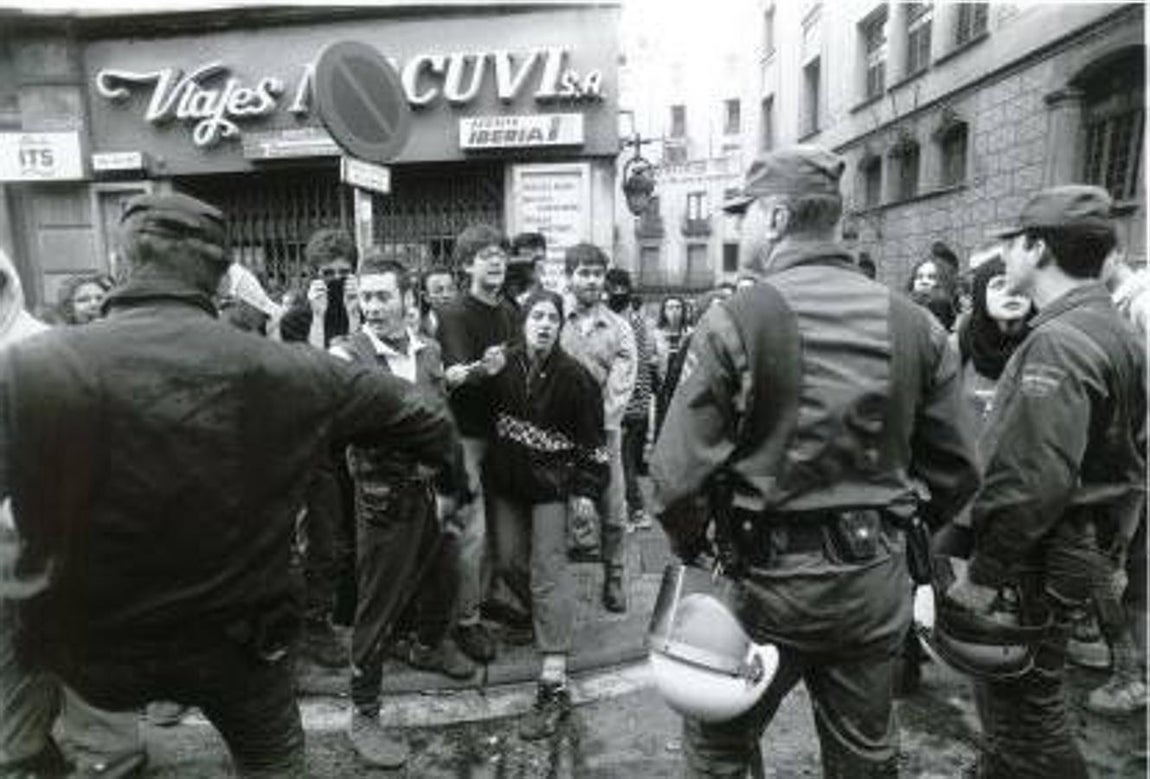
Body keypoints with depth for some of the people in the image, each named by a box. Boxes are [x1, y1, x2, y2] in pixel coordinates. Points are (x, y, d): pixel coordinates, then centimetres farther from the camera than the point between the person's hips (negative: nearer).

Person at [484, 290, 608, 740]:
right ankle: (542, 616, 44)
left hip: (551, 483, -4)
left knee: (549, 572, -9)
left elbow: (592, 439, -7)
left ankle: (554, 684, -6)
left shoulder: (573, 376, -11)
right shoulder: (504, 366, -2)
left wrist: (585, 490, -9)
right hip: (506, 480, 5)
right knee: (509, 561, 13)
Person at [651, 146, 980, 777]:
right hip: (878, 581, 5)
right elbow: (957, 468, 3)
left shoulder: (736, 321, -17)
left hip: (770, 578, -4)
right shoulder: (915, 324, -2)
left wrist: (689, 547, 0)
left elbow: (678, 470, -19)